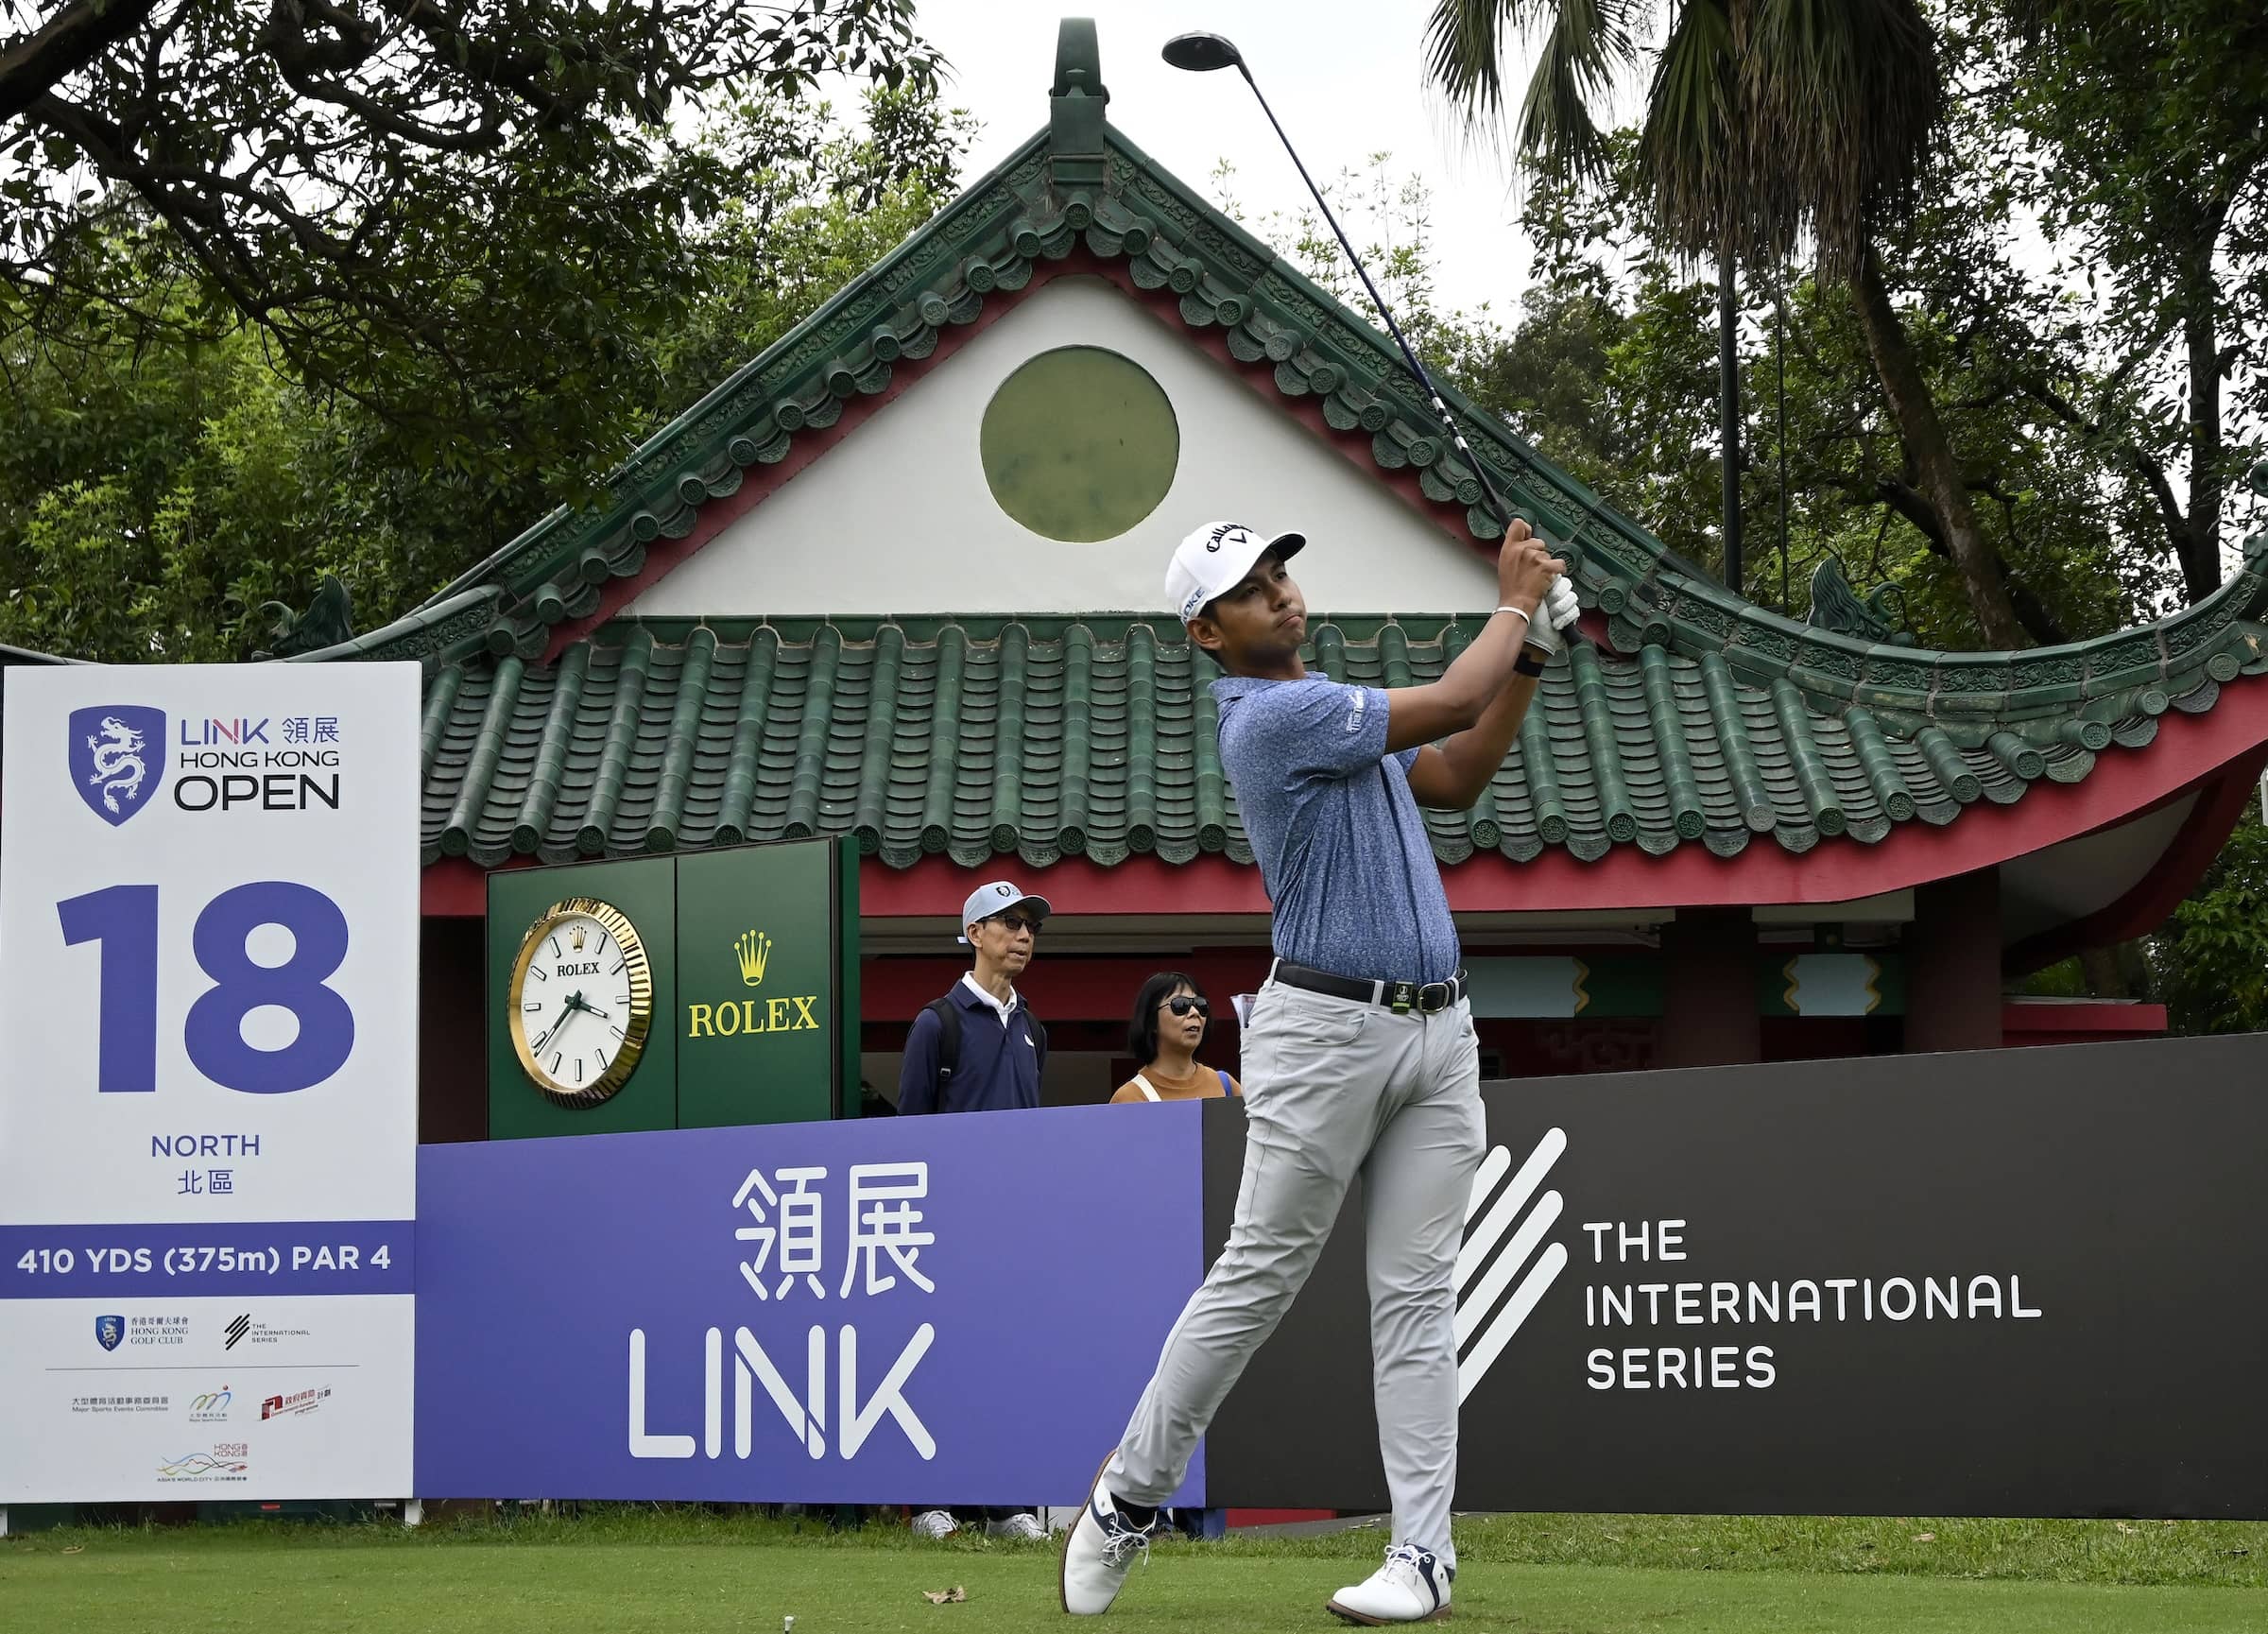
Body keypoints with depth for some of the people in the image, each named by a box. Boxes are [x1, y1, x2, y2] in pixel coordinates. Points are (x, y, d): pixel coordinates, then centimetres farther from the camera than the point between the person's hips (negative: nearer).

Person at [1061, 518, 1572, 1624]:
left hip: (1437, 1032, 8)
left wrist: (1528, 657, 11)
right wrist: (1514, 601, 1)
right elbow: (1446, 707, -15)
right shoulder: (1271, 717, -12)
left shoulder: (1331, 706, 18)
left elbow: (1457, 776, 21)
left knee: (1417, 1294, 2)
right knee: (1257, 1278, -3)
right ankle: (1129, 1499, 12)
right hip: (1327, 1027, -8)